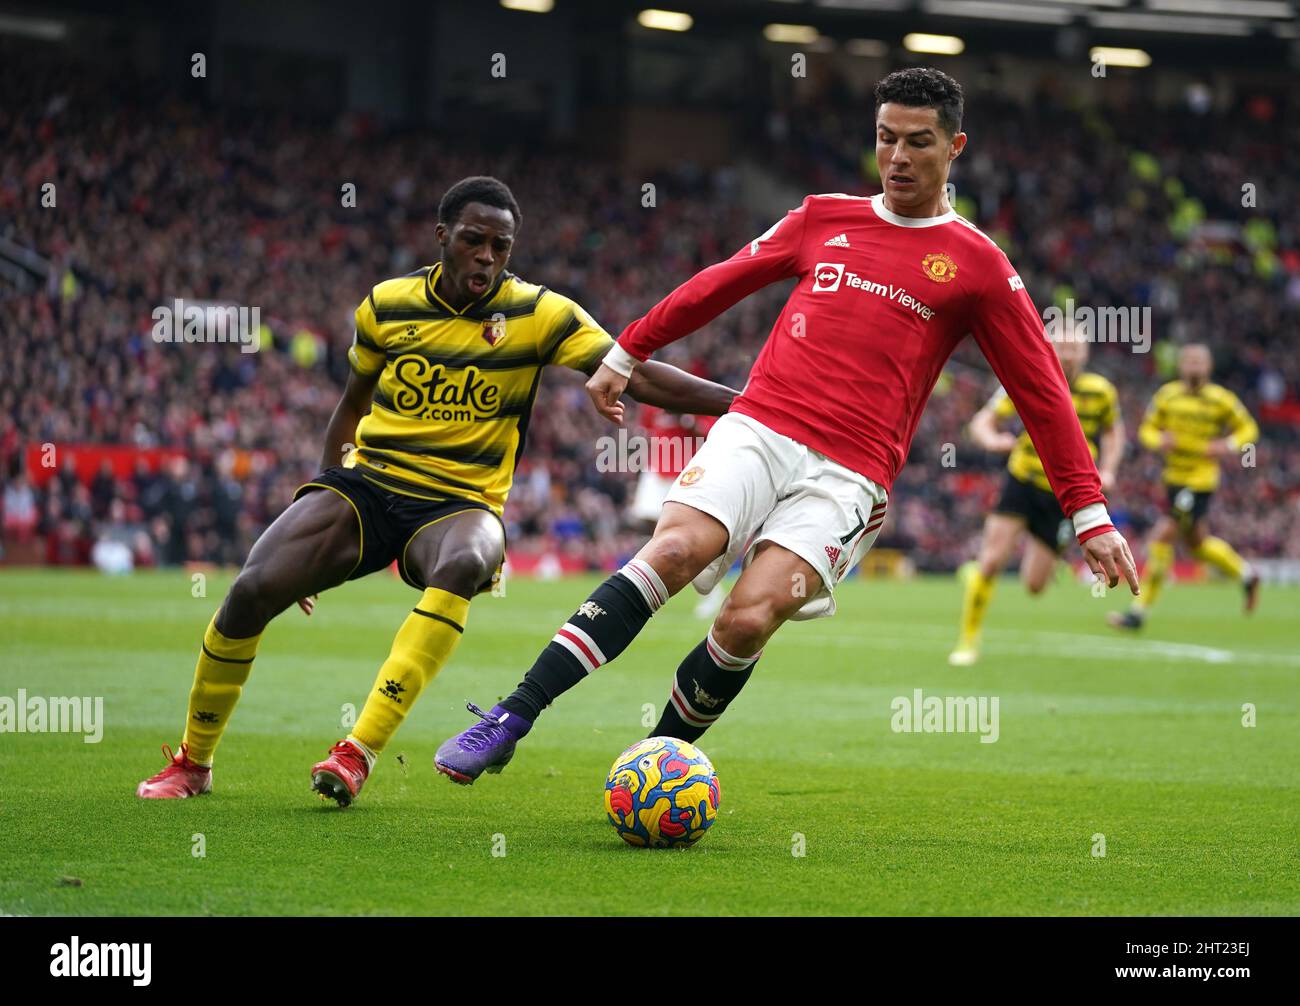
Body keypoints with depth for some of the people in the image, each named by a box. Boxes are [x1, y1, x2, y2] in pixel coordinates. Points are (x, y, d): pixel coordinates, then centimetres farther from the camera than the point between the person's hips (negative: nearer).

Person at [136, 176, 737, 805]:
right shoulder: (386, 306, 5)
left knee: (463, 565, -40)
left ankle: (358, 754, -40)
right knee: (253, 590, -20)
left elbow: (637, 377, -9)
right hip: (365, 483, 2)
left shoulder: (539, 315, -2)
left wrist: (741, 400, -19)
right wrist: (322, 497, 20)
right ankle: (192, 763, 4)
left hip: (459, 504, -2)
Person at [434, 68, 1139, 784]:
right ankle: (511, 718, -28)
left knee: (749, 619, -23)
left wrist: (1090, 515, 4)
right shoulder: (823, 219, 16)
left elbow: (1043, 394, 8)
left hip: (848, 475, -2)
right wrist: (626, 354, 30)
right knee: (675, 547, -25)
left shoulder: (977, 266, 7)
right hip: (758, 429, 2)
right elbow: (720, 283, 27)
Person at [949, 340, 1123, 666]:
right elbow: (982, 421, -12)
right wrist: (991, 439, -36)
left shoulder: (1102, 391, -6)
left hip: (1063, 496, 1)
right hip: (1022, 482, -1)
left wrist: (1107, 471, -2)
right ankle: (968, 642, 1)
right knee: (991, 561, -16)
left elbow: (1113, 430, 14)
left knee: (1034, 585, 0)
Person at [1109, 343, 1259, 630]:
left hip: (1201, 480, -6)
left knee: (1163, 537, -13)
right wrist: (1159, 440, -13)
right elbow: (1148, 429, 10)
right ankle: (1245, 573, 42)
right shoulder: (1167, 395, 3)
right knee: (1196, 543, 17)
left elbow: (1248, 429, 3)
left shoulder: (1221, 400, -7)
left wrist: (1229, 445, -16)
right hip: (1174, 477, 6)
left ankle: (1140, 610, -8)